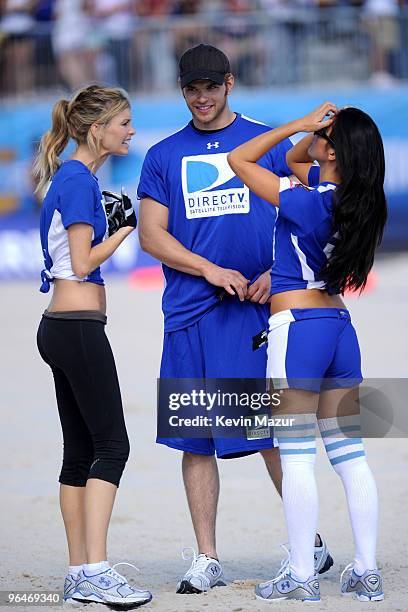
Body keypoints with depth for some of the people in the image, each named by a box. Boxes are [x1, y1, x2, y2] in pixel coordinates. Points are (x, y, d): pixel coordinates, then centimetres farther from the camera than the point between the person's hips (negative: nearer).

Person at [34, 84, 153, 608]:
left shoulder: (70, 177, 17)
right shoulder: (79, 180, -12)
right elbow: (84, 262, -15)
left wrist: (118, 225, 14)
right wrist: (127, 227, -4)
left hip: (61, 327, 10)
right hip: (79, 325, -10)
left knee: (81, 450, 9)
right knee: (112, 445, -10)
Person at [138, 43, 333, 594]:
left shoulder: (268, 143, 7)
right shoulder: (164, 156, 11)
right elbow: (151, 234, 6)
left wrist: (275, 273, -10)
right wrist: (211, 270, -9)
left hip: (257, 307, -2)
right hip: (190, 315, 2)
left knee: (273, 431, -4)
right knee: (196, 439, 2)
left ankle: (311, 543, 9)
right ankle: (206, 559, 9)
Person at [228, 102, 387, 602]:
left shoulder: (305, 202, -17)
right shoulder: (351, 198, 6)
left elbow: (239, 159, -9)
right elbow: (293, 159, 23)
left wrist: (300, 125, -8)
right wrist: (311, 130, 6)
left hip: (297, 328, -8)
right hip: (338, 324, 8)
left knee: (296, 457, -3)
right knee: (350, 454, 9)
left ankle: (301, 577, -1)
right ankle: (366, 573, 9)